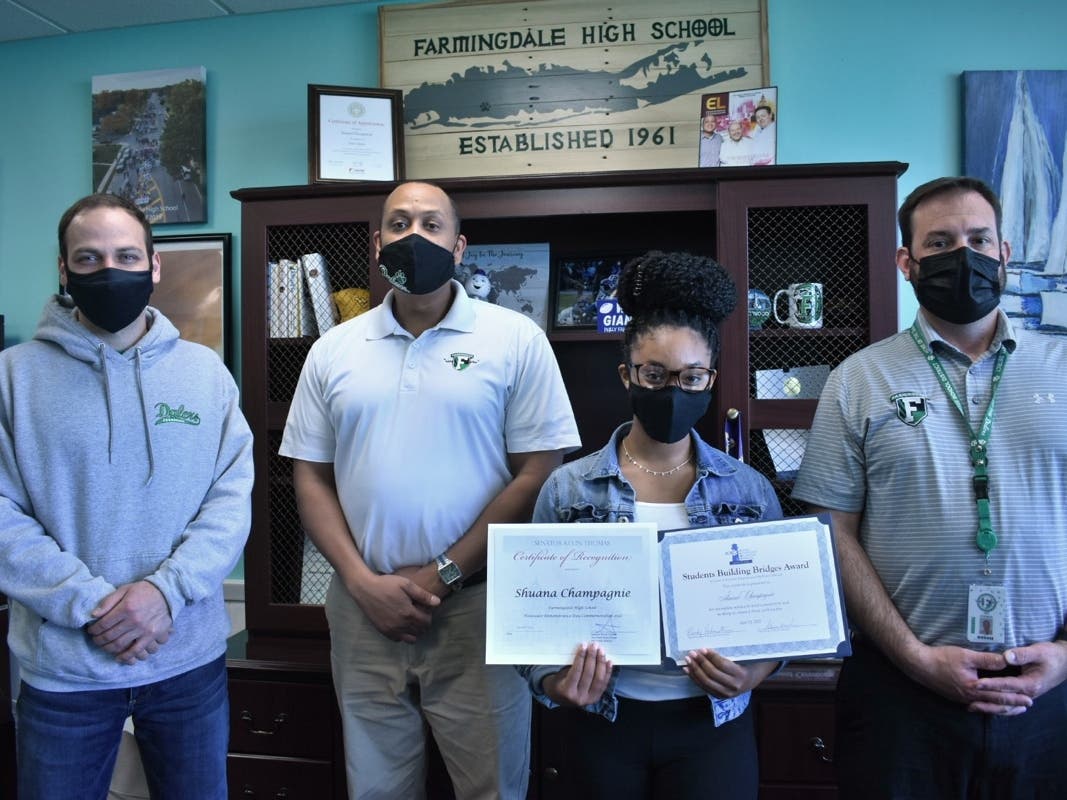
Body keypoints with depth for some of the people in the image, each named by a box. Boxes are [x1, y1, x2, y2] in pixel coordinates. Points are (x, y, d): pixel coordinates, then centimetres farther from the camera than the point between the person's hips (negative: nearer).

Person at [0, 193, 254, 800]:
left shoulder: (206, 371, 1)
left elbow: (234, 496, -4)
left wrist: (167, 589, -16)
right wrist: (90, 604, -16)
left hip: (192, 658, 2)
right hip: (61, 667, -1)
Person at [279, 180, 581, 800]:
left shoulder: (515, 339, -4)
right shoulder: (333, 351, 7)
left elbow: (538, 473, -8)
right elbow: (311, 477, 7)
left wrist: (443, 575, -10)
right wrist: (363, 582, -6)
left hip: (476, 606, -3)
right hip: (363, 609, 3)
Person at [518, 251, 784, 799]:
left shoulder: (750, 490, -3)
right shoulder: (567, 489, -7)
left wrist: (750, 676, -16)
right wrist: (554, 685, -20)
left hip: (713, 725, 0)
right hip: (603, 725, 0)